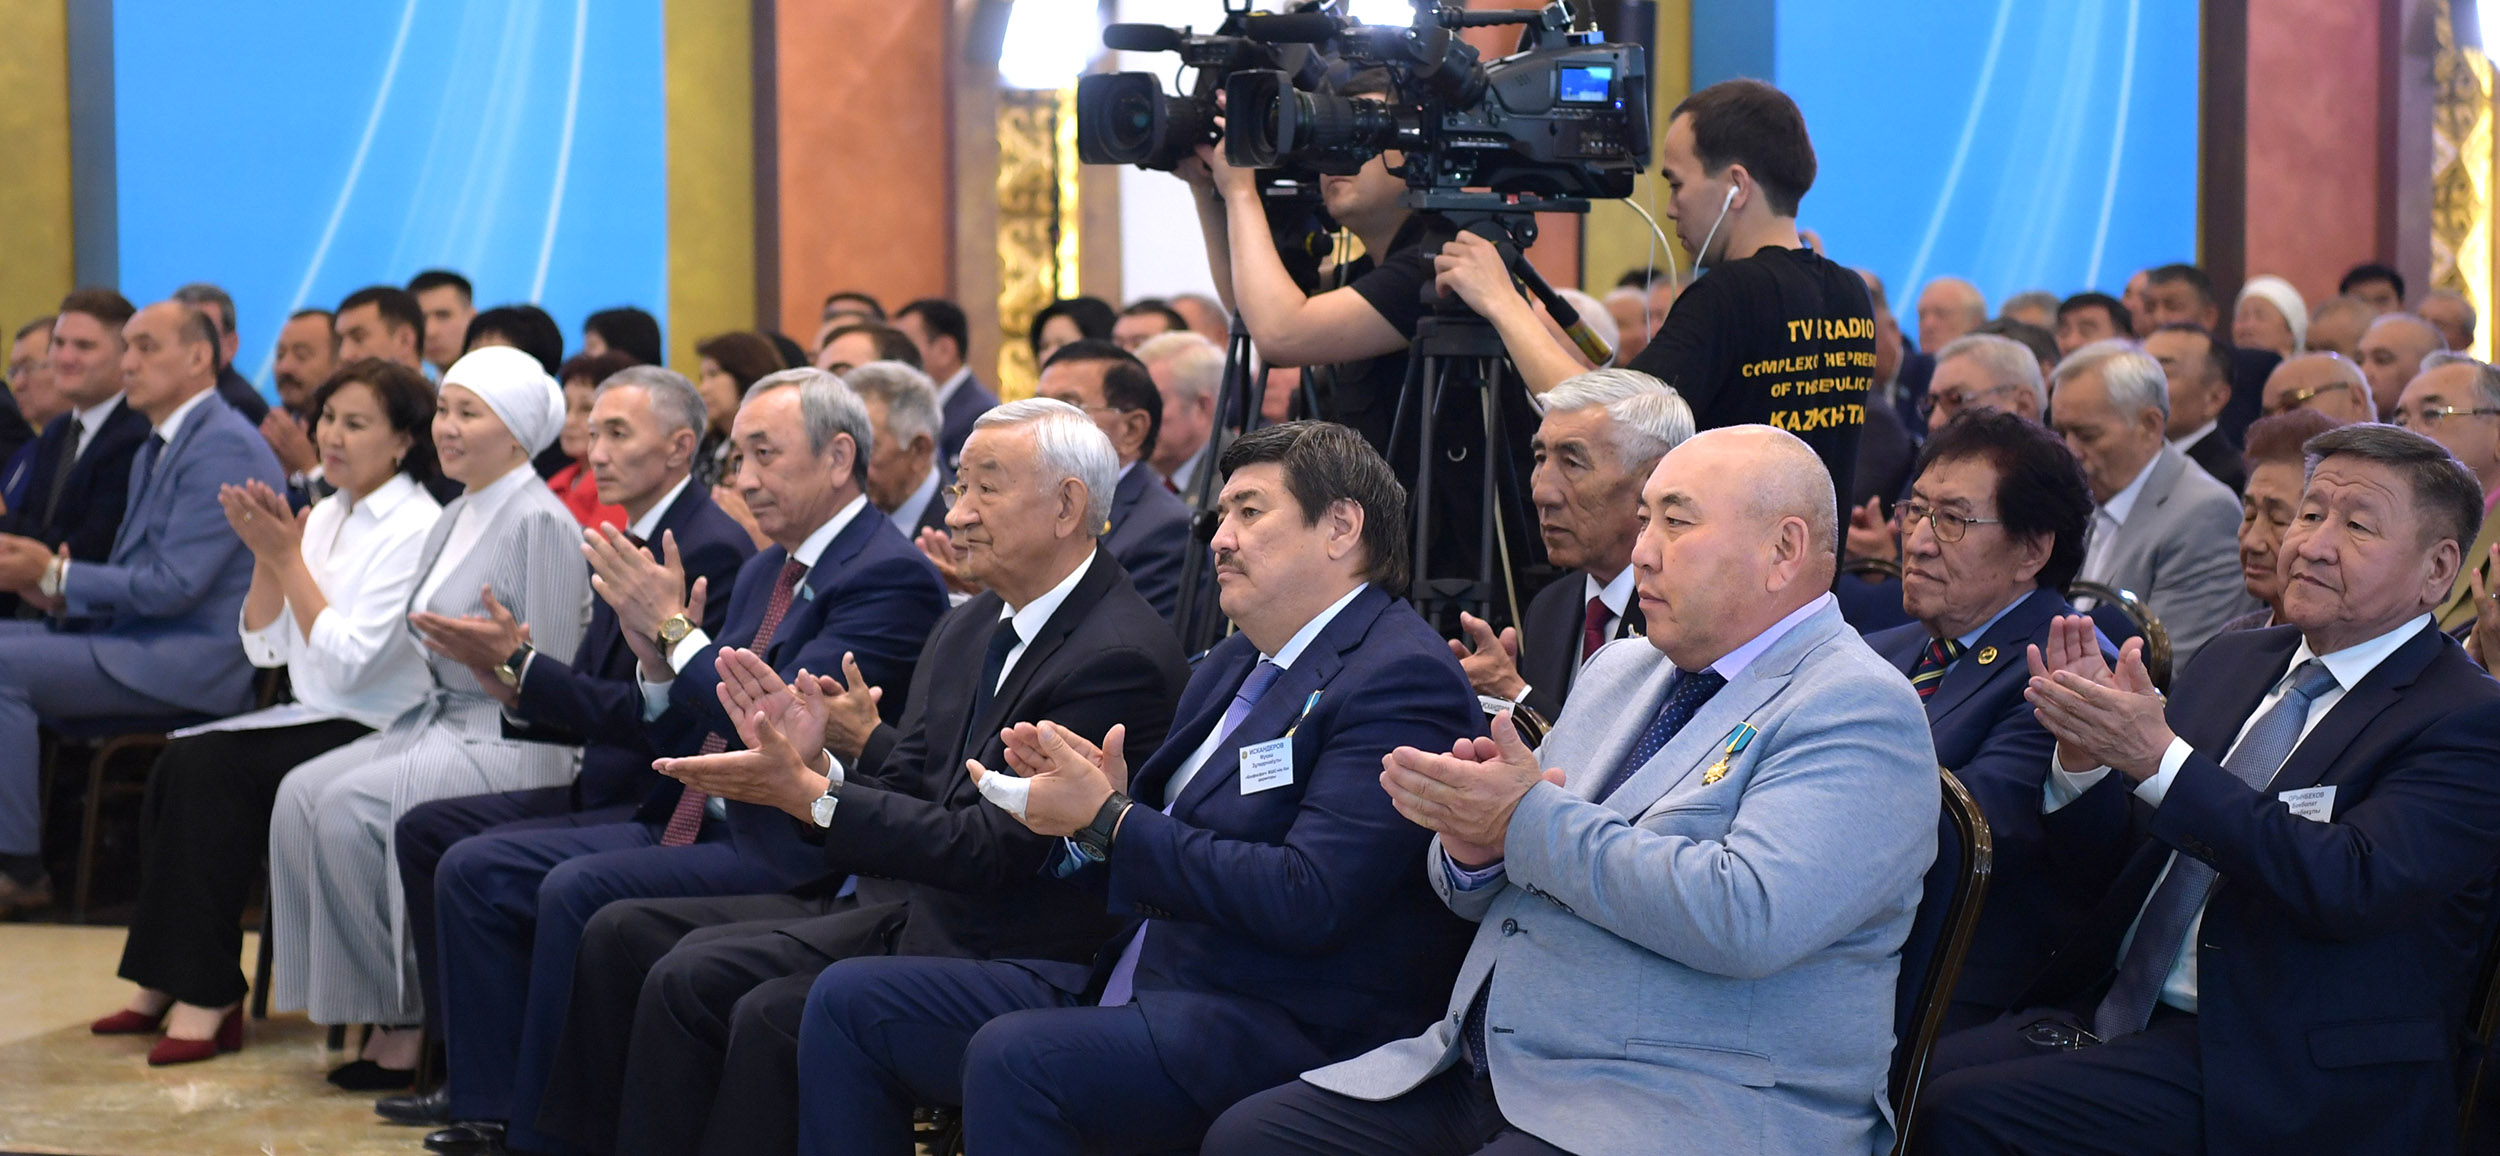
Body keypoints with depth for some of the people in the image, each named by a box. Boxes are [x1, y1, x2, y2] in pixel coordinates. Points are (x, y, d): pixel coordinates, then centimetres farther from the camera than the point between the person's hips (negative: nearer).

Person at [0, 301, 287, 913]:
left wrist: (56, 575, -12)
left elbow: (174, 585, -20)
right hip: (135, 636, 10)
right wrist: (60, 593, 2)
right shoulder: (155, 451, 20)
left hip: (190, 658, -10)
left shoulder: (224, 448, -13)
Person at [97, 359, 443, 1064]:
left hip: (377, 736, -8)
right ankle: (169, 983, -13)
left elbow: (347, 664, -19)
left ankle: (206, 997, -19)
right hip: (316, 723, 8)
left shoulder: (415, 528, -11)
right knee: (182, 763, -17)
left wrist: (290, 558, -16)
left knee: (210, 765, -24)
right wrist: (266, 555, -2)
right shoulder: (326, 516, 14)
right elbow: (266, 649, 12)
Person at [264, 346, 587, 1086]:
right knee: (303, 793, -12)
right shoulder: (454, 520, 15)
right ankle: (367, 1006, -8)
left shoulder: (539, 523, -12)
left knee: (351, 806, -24)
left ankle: (405, 1021, -12)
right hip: (438, 720, 9)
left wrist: (529, 802, -18)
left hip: (509, 739, -9)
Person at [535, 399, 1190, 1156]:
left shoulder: (1121, 658, -17)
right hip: (909, 908, 10)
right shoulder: (971, 627, 12)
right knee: (624, 936, -1)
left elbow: (997, 849, -21)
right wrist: (818, 760, -10)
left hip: (1000, 949, -9)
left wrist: (810, 794, -23)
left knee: (771, 1015, -32)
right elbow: (905, 785, 12)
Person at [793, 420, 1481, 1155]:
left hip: (1280, 1028, -10)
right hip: (1136, 984, 10)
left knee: (1012, 1055, -34)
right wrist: (1095, 797, -3)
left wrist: (1107, 820, -15)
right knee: (849, 1001, 2)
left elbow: (1307, 901, -22)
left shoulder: (1402, 680, -12)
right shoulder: (1236, 663, 18)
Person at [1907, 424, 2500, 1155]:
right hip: (2112, 1007, 7)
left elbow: (2352, 887, -24)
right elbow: (2127, 849, 17)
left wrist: (2159, 759, -27)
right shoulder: (2232, 662, 15)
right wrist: (2085, 755, -5)